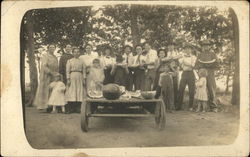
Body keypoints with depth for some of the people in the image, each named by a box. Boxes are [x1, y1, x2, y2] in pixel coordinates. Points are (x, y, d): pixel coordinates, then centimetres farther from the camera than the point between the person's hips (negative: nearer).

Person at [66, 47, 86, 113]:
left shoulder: (81, 61, 12)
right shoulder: (69, 61, 7)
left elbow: (84, 71, 9)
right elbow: (67, 71, 1)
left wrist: (84, 79, 1)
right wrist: (68, 79, -8)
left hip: (80, 77, 2)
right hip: (72, 77, -2)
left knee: (80, 92, -2)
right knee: (71, 92, -6)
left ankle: (77, 108, 2)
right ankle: (70, 108, -3)